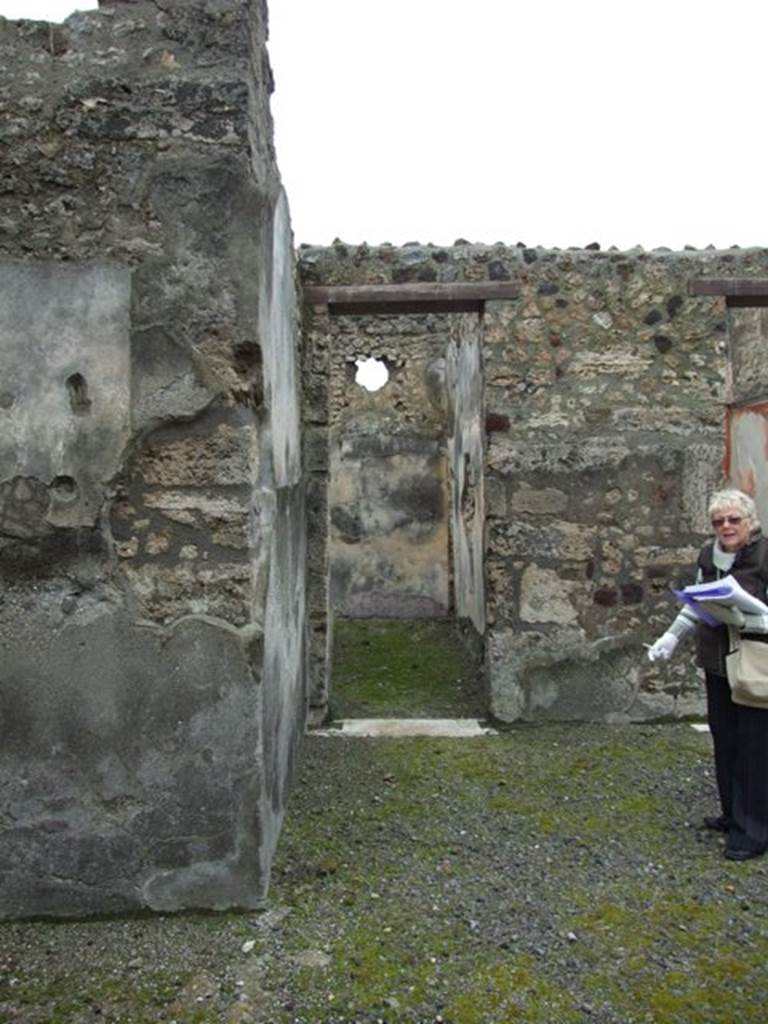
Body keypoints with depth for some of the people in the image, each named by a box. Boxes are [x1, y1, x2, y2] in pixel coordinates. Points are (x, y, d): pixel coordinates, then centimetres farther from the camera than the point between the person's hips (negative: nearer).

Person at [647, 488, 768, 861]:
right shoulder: (708, 554, 6)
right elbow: (697, 604, 17)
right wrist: (671, 636, 8)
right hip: (717, 663, 6)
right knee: (724, 741, 15)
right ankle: (733, 814, 32)